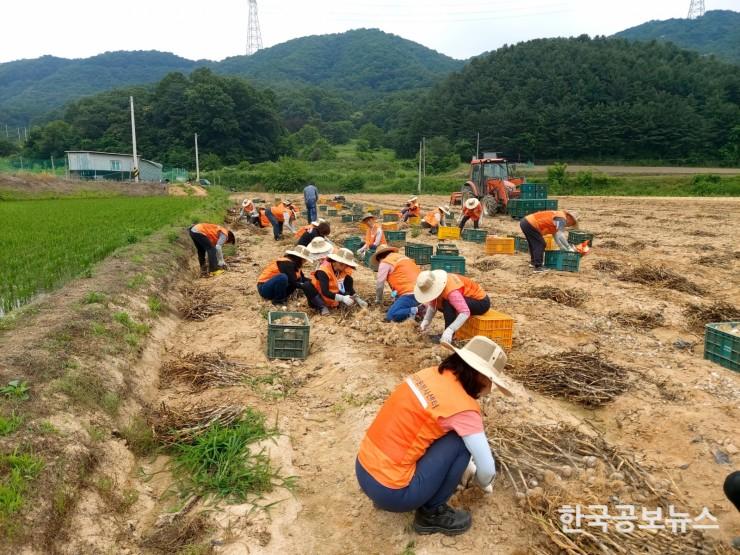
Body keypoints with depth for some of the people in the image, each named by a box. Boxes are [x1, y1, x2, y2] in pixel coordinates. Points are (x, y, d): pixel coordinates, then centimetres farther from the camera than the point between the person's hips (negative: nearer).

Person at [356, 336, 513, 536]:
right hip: (390, 492, -7)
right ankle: (432, 513, 11)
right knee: (462, 440, -5)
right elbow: (487, 468, -8)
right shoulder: (462, 407, -18)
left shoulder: (431, 373, 4)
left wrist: (467, 466, 31)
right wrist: (484, 484, 17)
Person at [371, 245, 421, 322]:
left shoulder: (385, 262, 4)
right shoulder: (403, 257, 27)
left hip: (411, 294, -8)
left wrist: (378, 300, 20)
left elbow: (379, 285, 5)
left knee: (391, 316, -11)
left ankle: (416, 311, -20)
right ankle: (419, 307, 5)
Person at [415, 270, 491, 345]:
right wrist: (426, 320, -16)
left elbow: (465, 313, -42)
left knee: (448, 304, -32)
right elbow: (432, 306, 0)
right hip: (466, 299, 9)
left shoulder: (451, 291, -36)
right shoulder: (435, 287, -12)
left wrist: (450, 330, -49)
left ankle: (448, 337, -19)